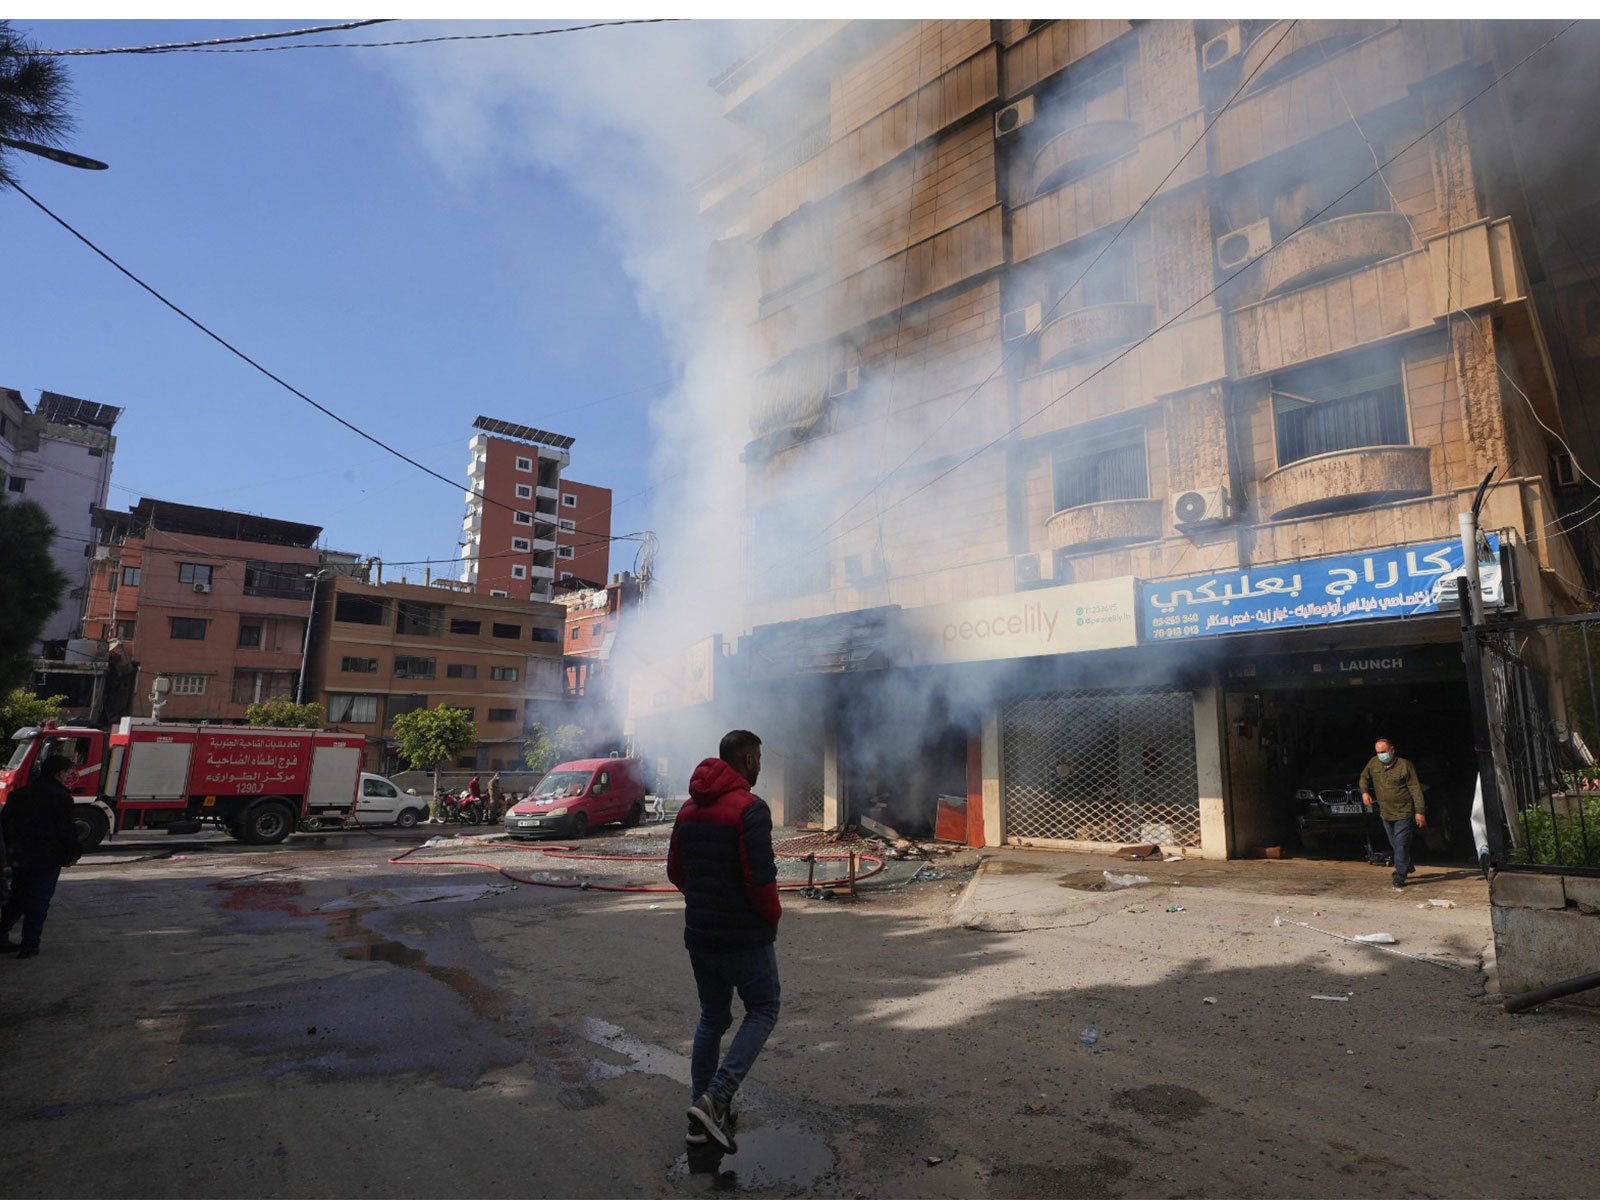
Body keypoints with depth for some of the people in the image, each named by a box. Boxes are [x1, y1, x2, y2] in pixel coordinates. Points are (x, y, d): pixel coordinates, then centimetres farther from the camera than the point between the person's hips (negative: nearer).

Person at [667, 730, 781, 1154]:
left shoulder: (689, 809, 7)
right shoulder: (750, 809, -18)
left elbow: (675, 872, 12)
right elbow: (761, 878, -23)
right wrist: (773, 916, -5)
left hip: (699, 933, 7)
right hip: (745, 938, -7)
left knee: (712, 1018, 18)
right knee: (762, 1011, 10)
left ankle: (703, 1115, 22)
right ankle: (717, 1097, -4)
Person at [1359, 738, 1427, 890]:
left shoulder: (1405, 766, -10)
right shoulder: (1374, 763, 3)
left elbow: (1416, 789, -10)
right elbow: (1364, 777, 21)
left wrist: (1420, 811, -14)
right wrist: (1364, 791, 3)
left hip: (1404, 813, -5)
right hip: (1385, 813, 5)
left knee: (1401, 845, -7)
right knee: (1395, 845, 15)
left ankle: (1400, 877, -3)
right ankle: (1408, 867, 36)